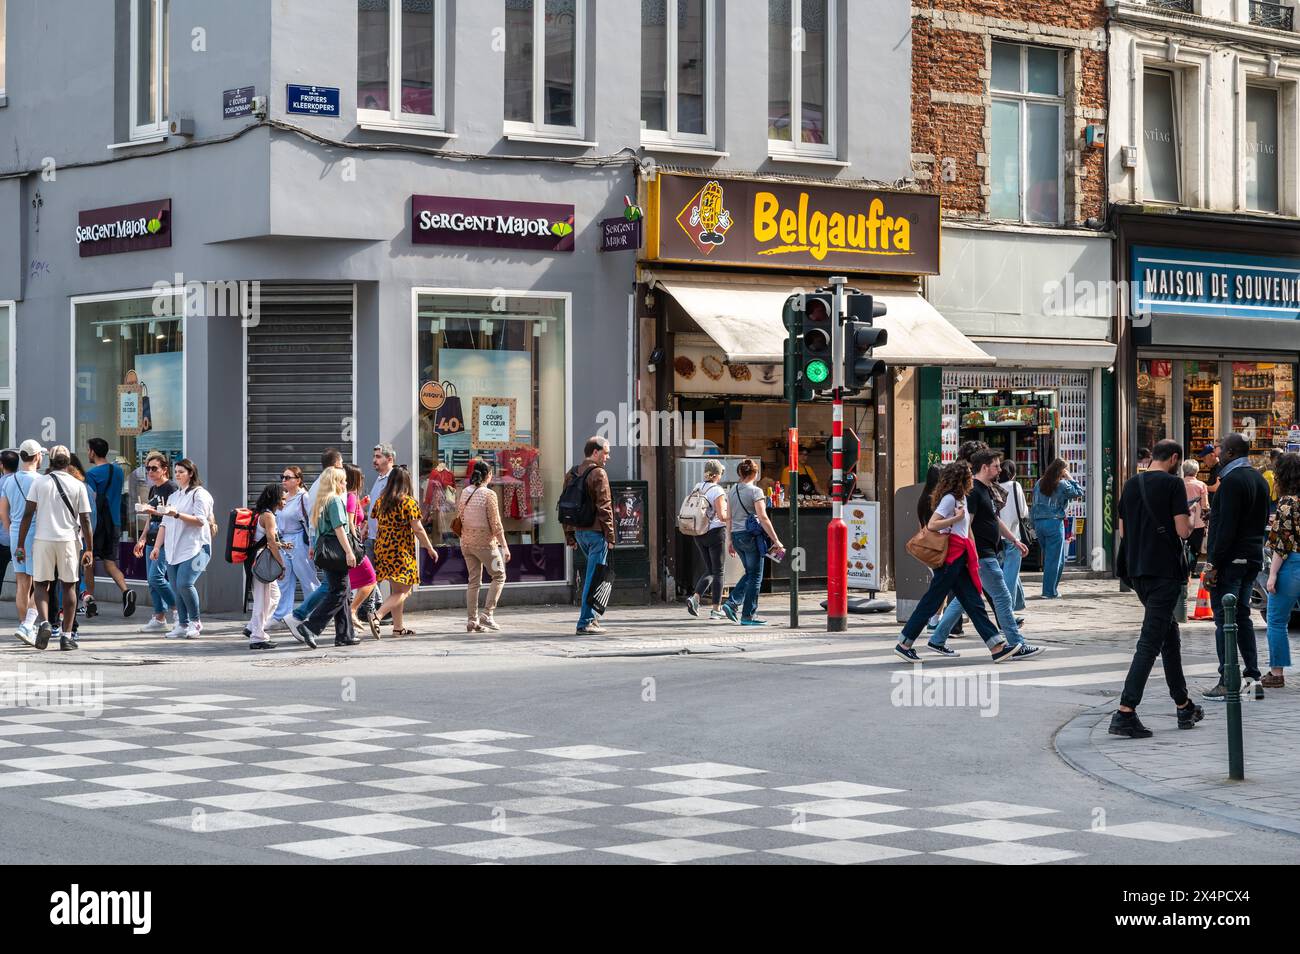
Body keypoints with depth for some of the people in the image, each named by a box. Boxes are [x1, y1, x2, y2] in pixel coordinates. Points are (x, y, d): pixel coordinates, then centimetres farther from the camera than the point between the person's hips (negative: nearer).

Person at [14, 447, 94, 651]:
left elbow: (28, 514, -3)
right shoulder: (78, 486, 2)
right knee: (69, 586, 9)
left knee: (41, 584, 11)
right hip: (69, 540, 0)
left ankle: (44, 623, -13)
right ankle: (67, 635, 7)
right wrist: (89, 549, 6)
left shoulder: (39, 482, 1)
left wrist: (21, 544, 2)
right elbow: (85, 520, 1)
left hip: (43, 539, 0)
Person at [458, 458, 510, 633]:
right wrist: (504, 546, -9)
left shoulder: (464, 492, 5)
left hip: (466, 542, 6)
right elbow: (495, 523, -14)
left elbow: (459, 517, 10)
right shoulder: (489, 494, -14)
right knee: (499, 576, 9)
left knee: (474, 580, 12)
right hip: (485, 542, -6)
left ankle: (471, 621, 10)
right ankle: (487, 614, -2)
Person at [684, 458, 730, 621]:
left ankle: (695, 597, -5)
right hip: (715, 532, -6)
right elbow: (722, 516, -18)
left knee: (709, 570, 16)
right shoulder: (717, 491, -14)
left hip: (699, 534, 6)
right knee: (718, 571, 4)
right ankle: (716, 610, 6)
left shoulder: (697, 488, 6)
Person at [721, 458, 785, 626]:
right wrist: (776, 540, -11)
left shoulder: (732, 492, 10)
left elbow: (729, 519, 12)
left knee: (750, 573, 19)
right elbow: (763, 518, -14)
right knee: (755, 576, 3)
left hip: (736, 537, 7)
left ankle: (732, 603, 5)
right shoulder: (755, 491, -9)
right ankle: (748, 616, 3)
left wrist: (730, 540, 19)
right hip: (752, 535, -7)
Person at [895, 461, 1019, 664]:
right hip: (950, 557, -9)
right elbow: (932, 525, -18)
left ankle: (997, 647, 1)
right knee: (932, 601, -4)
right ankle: (904, 645, 3)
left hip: (959, 559, 9)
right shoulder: (949, 498, -11)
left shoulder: (960, 499, 17)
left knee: (973, 602, 5)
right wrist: (956, 518, -20)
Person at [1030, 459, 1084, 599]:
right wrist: (1070, 478, 6)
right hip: (1054, 523, -6)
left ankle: (1051, 588, 19)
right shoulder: (1062, 484, -8)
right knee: (1054, 559, 0)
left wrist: (1034, 524, 17)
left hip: (1039, 523, 6)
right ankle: (1050, 591, 0)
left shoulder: (1039, 483, 9)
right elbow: (1079, 493, 3)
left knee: (1048, 557, 16)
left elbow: (1034, 505, 11)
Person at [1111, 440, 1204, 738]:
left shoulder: (1131, 484, 11)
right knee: (1150, 641, -8)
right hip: (1164, 570, -7)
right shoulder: (1173, 483, -9)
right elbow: (1183, 530, -13)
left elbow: (1122, 531, 15)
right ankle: (1125, 712, -16)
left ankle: (1184, 707, 26)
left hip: (1136, 569, 7)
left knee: (1170, 634, 19)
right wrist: (1191, 523, 8)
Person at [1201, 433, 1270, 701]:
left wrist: (1213, 564, -19)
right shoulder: (1259, 480, 14)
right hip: (1252, 559, 9)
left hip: (1230, 559, -9)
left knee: (1225, 619, -6)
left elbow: (1226, 527, -21)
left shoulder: (1232, 480, -15)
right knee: (1242, 616, 17)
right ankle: (1252, 675, 17)